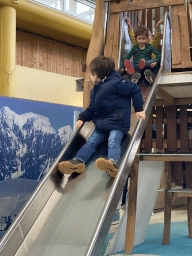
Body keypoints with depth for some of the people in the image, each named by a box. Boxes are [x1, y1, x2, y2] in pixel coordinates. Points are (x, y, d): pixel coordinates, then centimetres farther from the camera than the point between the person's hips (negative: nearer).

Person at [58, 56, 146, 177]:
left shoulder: (115, 83, -9)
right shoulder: (95, 90, 20)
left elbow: (135, 89, -6)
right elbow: (92, 108, 26)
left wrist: (139, 109, -6)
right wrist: (82, 118, 10)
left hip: (117, 123, -8)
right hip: (102, 124, 8)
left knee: (113, 140, -31)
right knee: (91, 141, -11)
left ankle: (113, 163, -55)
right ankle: (78, 161, -28)